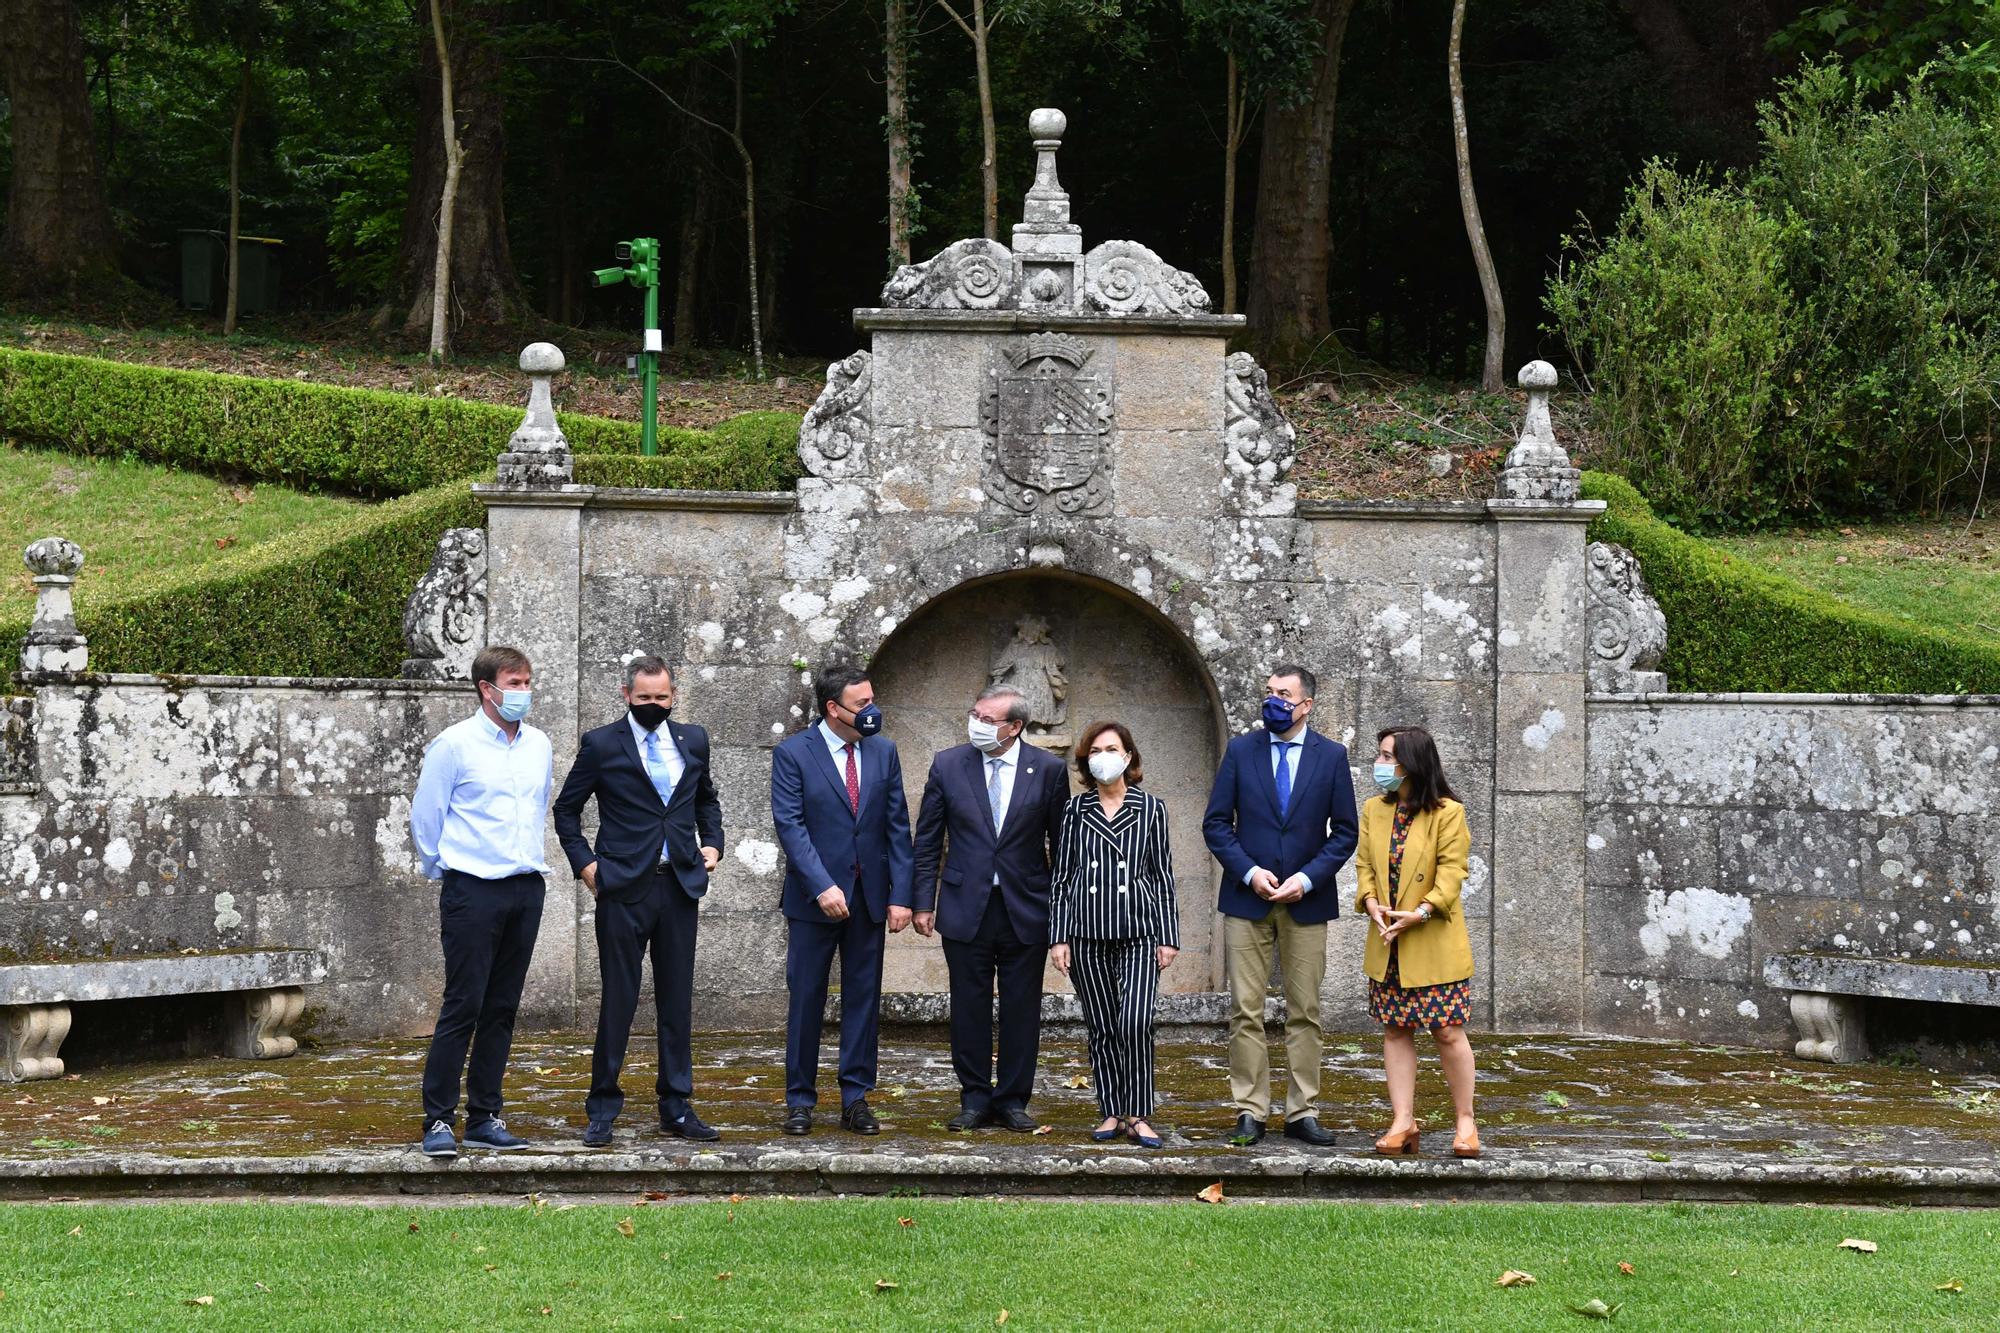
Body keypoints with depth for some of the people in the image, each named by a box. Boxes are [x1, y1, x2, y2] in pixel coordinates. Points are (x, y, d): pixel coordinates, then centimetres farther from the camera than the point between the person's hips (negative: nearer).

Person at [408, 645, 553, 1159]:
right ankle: (439, 1121, -2)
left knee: (502, 1009, 8)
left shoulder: (539, 745, 11)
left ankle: (484, 1117, 15)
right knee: (462, 1006, -7)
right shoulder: (454, 744, -6)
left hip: (526, 887, 5)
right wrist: (441, 868, 9)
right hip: (472, 890, -5)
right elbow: (425, 816, 0)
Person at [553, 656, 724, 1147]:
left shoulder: (693, 740, 10)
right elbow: (566, 810, 6)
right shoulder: (601, 745, -2)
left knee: (677, 998, 7)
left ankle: (676, 1106, 15)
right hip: (624, 886, -4)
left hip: (680, 885, 4)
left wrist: (712, 843, 10)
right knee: (618, 999, -1)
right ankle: (602, 1109, 8)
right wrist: (585, 863, -4)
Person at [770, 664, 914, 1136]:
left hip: (869, 896, 3)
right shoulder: (792, 753, -6)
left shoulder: (883, 752, 6)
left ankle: (856, 1098, 13)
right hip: (814, 898, -3)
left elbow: (898, 826, 6)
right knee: (806, 998, 3)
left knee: (864, 997, 6)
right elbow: (790, 825, -12)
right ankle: (800, 1100, 11)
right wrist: (822, 886, -21)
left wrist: (901, 893, -1)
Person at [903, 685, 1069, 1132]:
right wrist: (922, 902, 0)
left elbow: (1062, 843, 3)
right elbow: (928, 841, 5)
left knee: (1021, 1011, 5)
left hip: (1025, 910, 0)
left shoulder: (1047, 769, -2)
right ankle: (975, 1099, 16)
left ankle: (1012, 1100, 15)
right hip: (965, 907, 1)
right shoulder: (948, 765, 0)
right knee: (969, 1007, 5)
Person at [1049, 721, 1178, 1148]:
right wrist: (1058, 937, 2)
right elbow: (1061, 874, 8)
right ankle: (1112, 1114, 14)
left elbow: (1163, 874, 7)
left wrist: (1168, 937, 2)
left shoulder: (1151, 808, 6)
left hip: (1139, 929, -2)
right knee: (1100, 1028, 4)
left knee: (1135, 1022, -15)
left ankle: (1139, 1116, -7)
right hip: (1087, 933, 2)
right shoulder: (1076, 809, 8)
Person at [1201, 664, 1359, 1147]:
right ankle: (1250, 1111, 4)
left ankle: (1302, 1112, 9)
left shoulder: (1331, 756, 2)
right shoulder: (1241, 751, 3)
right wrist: (1250, 872, -11)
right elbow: (1216, 823, 3)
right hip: (1247, 899, 0)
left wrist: (1306, 879, -10)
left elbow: (1344, 832, 3)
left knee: (1305, 1012, 4)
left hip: (1306, 901, 0)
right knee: (1245, 1012, -1)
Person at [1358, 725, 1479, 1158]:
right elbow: (1364, 864, 9)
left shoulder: (1448, 813, -7)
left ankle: (1465, 1123, 7)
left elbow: (1452, 870, -12)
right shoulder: (1374, 811, 10)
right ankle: (1403, 1122, 9)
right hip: (1388, 944, 5)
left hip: (1434, 942, -5)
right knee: (1396, 1030, 5)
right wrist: (1372, 905, -10)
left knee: (1447, 1032, -3)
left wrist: (1421, 912, -23)